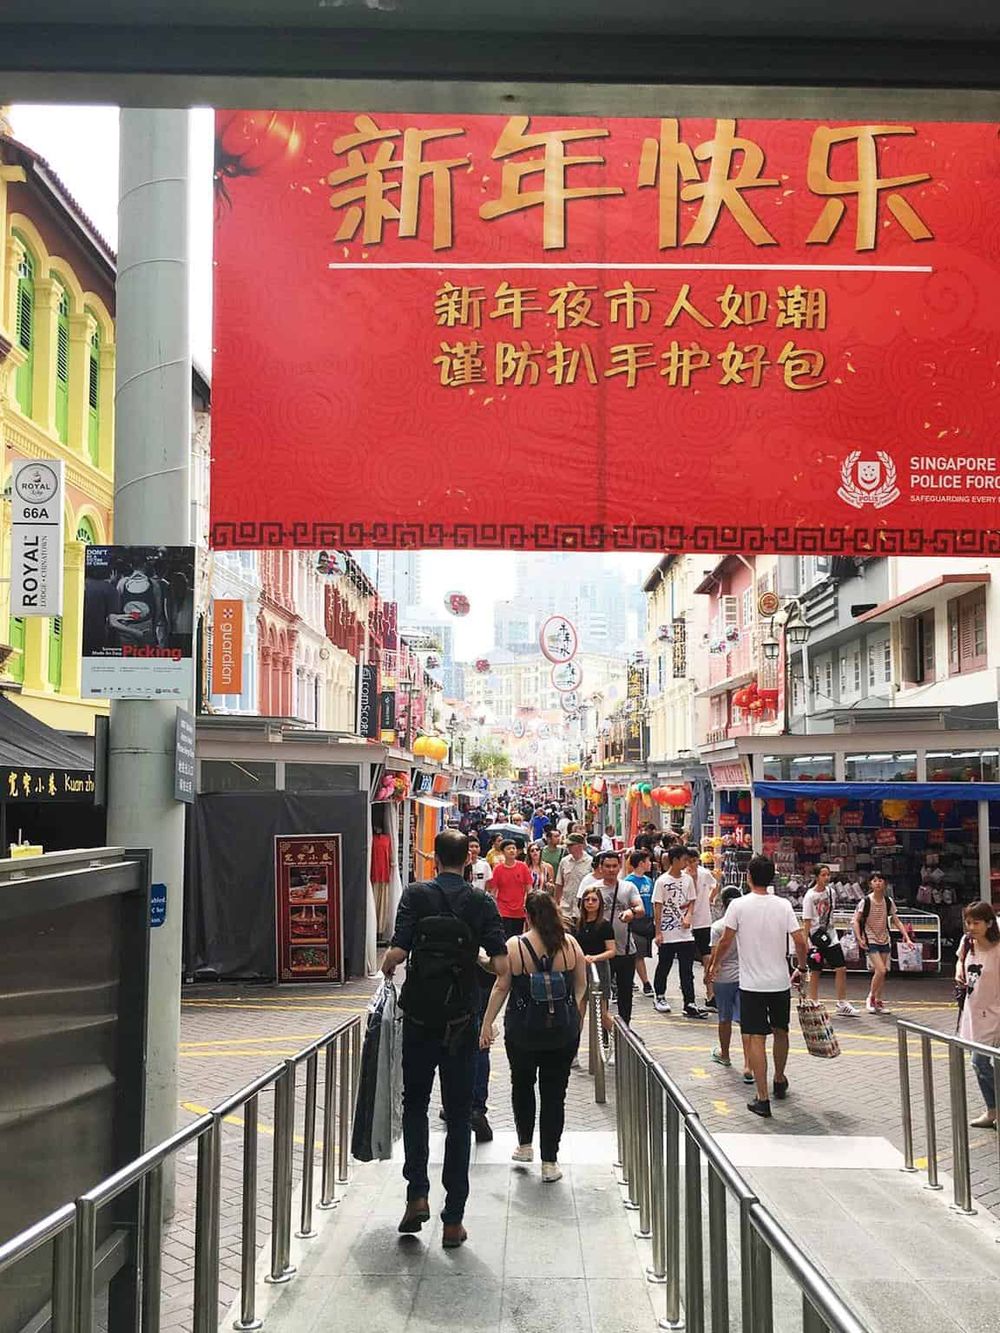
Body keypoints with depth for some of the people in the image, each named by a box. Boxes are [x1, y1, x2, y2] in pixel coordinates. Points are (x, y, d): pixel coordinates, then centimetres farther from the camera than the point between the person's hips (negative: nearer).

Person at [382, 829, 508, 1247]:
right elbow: (502, 966, -8)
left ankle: (417, 1194, 4)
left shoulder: (415, 895, -6)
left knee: (415, 1103, 18)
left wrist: (387, 967, 7)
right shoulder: (482, 902, -3)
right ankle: (453, 1219, 9)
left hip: (420, 1018, 0)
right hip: (462, 1021, 1)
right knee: (459, 1115, 8)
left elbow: (396, 953, -15)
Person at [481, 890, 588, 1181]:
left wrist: (487, 1024, 2)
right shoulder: (570, 944, -3)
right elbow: (581, 987, 5)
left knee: (522, 1085, 22)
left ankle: (525, 1145, 32)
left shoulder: (514, 946, -10)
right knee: (554, 1092, 6)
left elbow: (501, 988, -7)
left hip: (523, 1029, -1)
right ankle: (549, 1162, 9)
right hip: (563, 1030, 1)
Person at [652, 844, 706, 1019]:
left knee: (687, 970, 2)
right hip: (667, 934, -4)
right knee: (664, 967, 10)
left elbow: (691, 902, 12)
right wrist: (658, 932, -9)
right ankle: (659, 997, 28)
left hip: (685, 933, 4)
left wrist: (688, 916, -9)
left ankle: (690, 1004, 2)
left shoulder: (687, 879, 6)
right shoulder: (662, 881, -8)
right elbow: (657, 907, -7)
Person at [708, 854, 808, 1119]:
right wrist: (801, 969, 12)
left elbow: (725, 942, -8)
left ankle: (762, 1099, -3)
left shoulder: (739, 905, -10)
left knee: (756, 1039, -1)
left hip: (751, 984, -3)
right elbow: (800, 941, -6)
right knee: (780, 1032, 22)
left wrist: (715, 965, 10)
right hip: (780, 983, 3)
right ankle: (780, 1082, 40)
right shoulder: (783, 905, -3)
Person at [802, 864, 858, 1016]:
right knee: (815, 972, 3)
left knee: (841, 969, 2)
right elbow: (807, 921, -13)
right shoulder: (810, 896, -12)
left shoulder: (831, 892, 5)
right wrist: (806, 941, -16)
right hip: (815, 939, -5)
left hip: (831, 937, 5)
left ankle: (842, 1004, 11)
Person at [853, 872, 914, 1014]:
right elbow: (856, 921, -7)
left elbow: (896, 921, 7)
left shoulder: (888, 901, 1)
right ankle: (870, 998, 3)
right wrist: (859, 939, -18)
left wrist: (907, 937, 0)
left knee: (882, 973, 5)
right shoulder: (866, 901, -11)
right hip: (870, 941, -5)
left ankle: (878, 1002, 18)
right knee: (880, 970, -16)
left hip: (884, 940, 5)